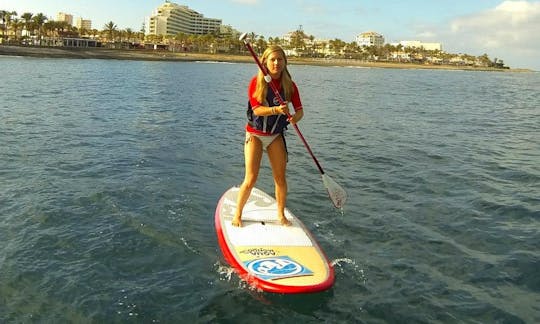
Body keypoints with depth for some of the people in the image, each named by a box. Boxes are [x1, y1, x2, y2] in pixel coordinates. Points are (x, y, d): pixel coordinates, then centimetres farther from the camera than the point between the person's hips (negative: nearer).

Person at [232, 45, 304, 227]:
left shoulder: (289, 85, -2)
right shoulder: (256, 82, -11)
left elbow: (299, 110, -8)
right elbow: (256, 110, -20)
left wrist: (295, 117, -31)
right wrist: (276, 110, -36)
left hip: (276, 136, 3)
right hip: (255, 135, -3)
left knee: (280, 178, 5)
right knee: (250, 180, -6)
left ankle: (281, 216, 22)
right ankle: (237, 215, 13)